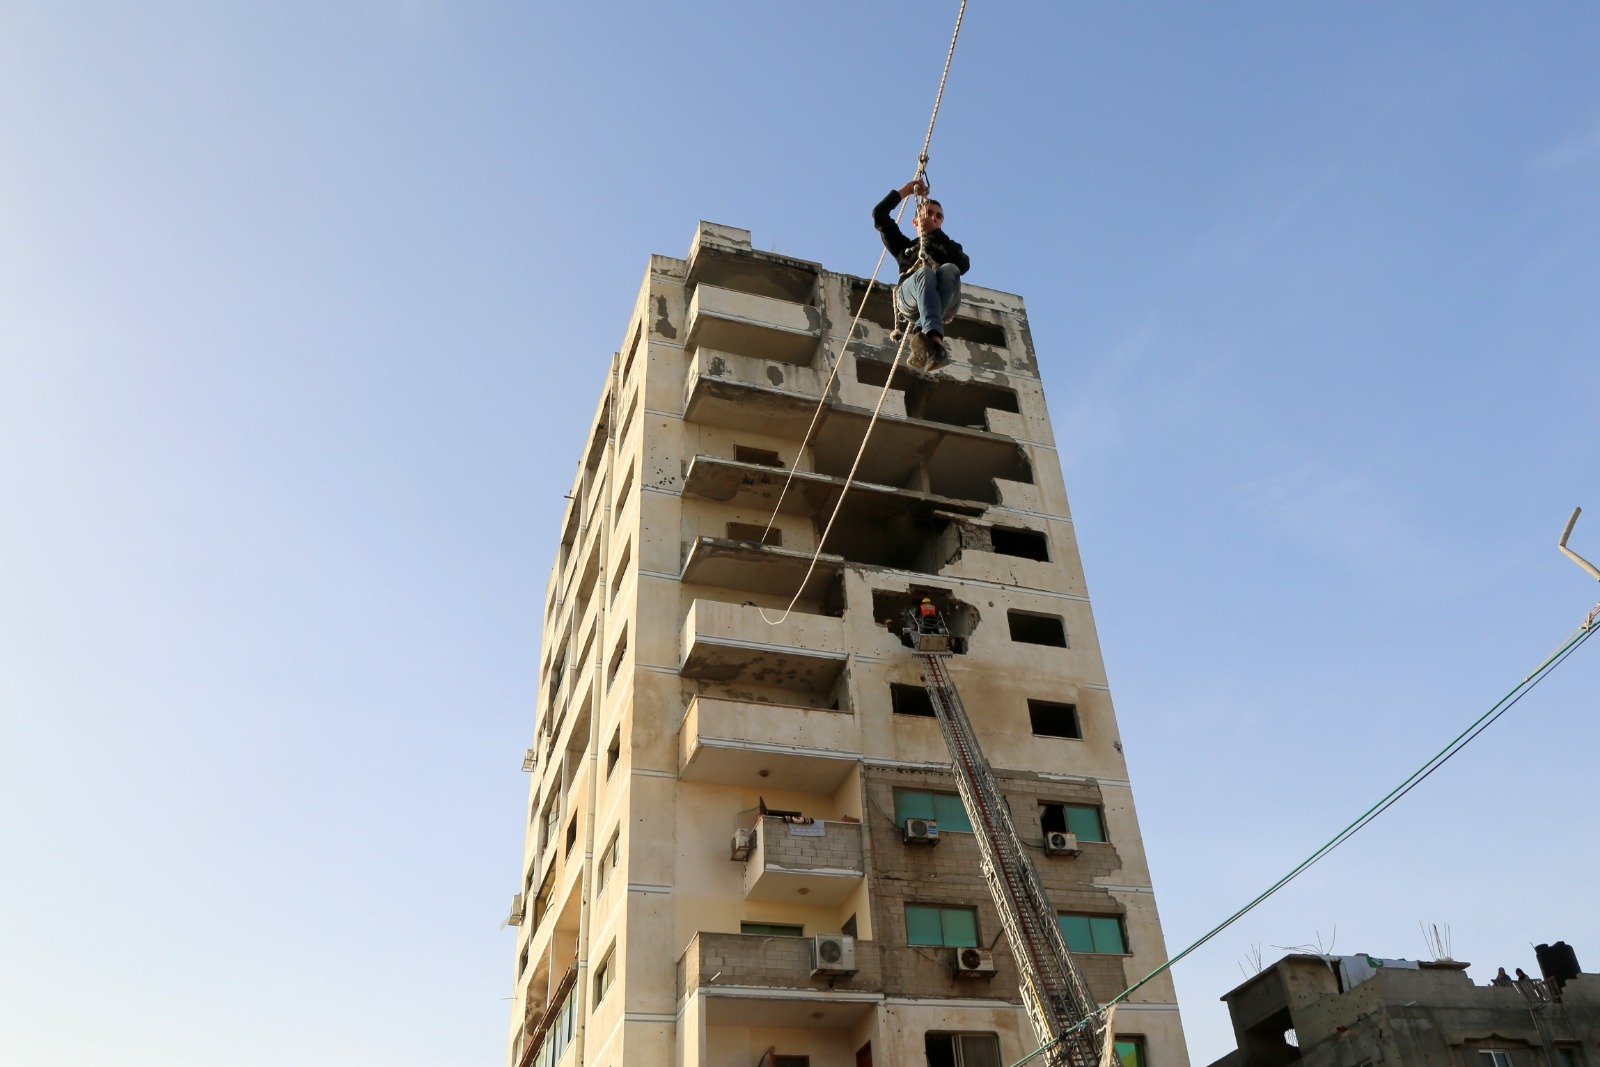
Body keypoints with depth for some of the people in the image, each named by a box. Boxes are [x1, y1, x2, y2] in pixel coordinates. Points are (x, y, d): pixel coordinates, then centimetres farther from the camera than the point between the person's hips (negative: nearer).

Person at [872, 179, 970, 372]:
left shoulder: (949, 248, 36)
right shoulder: (905, 245, 37)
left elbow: (964, 265, 10)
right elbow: (879, 214, 30)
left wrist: (936, 232, 10)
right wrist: (906, 190, 33)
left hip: (944, 305, 1)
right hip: (910, 299, -1)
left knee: (949, 269, -33)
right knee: (925, 272, -36)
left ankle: (922, 334, -56)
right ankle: (934, 339, -63)